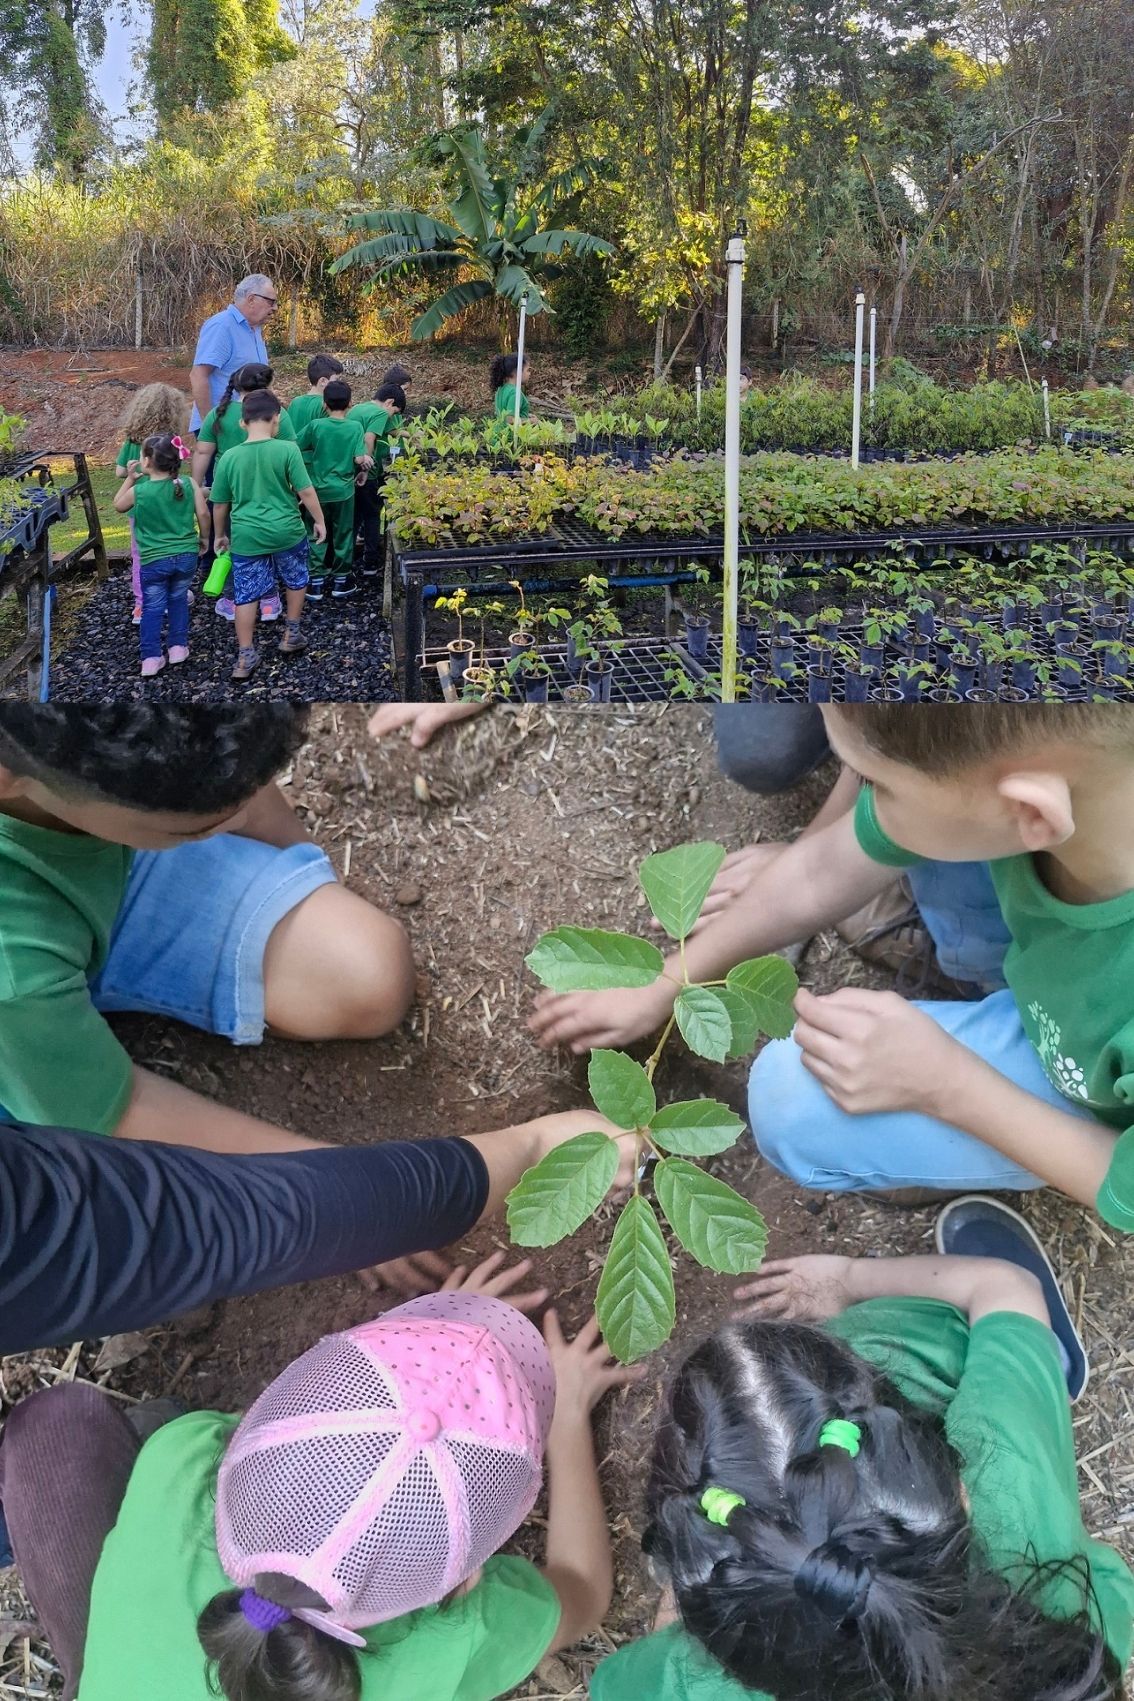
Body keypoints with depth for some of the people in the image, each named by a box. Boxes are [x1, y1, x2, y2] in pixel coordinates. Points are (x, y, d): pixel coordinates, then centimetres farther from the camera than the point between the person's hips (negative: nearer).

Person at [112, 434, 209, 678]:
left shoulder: (138, 490, -10)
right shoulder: (189, 483, -8)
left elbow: (118, 506, 9)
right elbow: (203, 514, -5)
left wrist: (130, 478, 12)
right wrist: (204, 538, 11)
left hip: (154, 560, -2)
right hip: (187, 555, 2)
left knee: (152, 608, 8)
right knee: (178, 600, 21)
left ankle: (151, 658, 8)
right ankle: (178, 648, 24)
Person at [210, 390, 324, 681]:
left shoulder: (230, 457, -1)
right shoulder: (287, 449, -10)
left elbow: (219, 505, 6)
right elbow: (306, 491, -9)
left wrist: (220, 535, 21)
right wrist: (319, 520, 6)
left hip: (246, 537, 1)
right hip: (286, 532, -1)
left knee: (246, 594, 9)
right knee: (295, 581, 24)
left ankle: (245, 656, 11)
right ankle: (290, 635, 33)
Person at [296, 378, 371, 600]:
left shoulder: (315, 425, -8)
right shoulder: (355, 427, -9)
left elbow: (295, 447, -1)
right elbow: (360, 459, -15)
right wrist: (363, 468, 6)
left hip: (318, 490, 0)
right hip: (343, 490, 0)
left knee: (317, 536, 11)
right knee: (343, 535, 14)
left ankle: (315, 582, 12)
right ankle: (341, 580, 20)